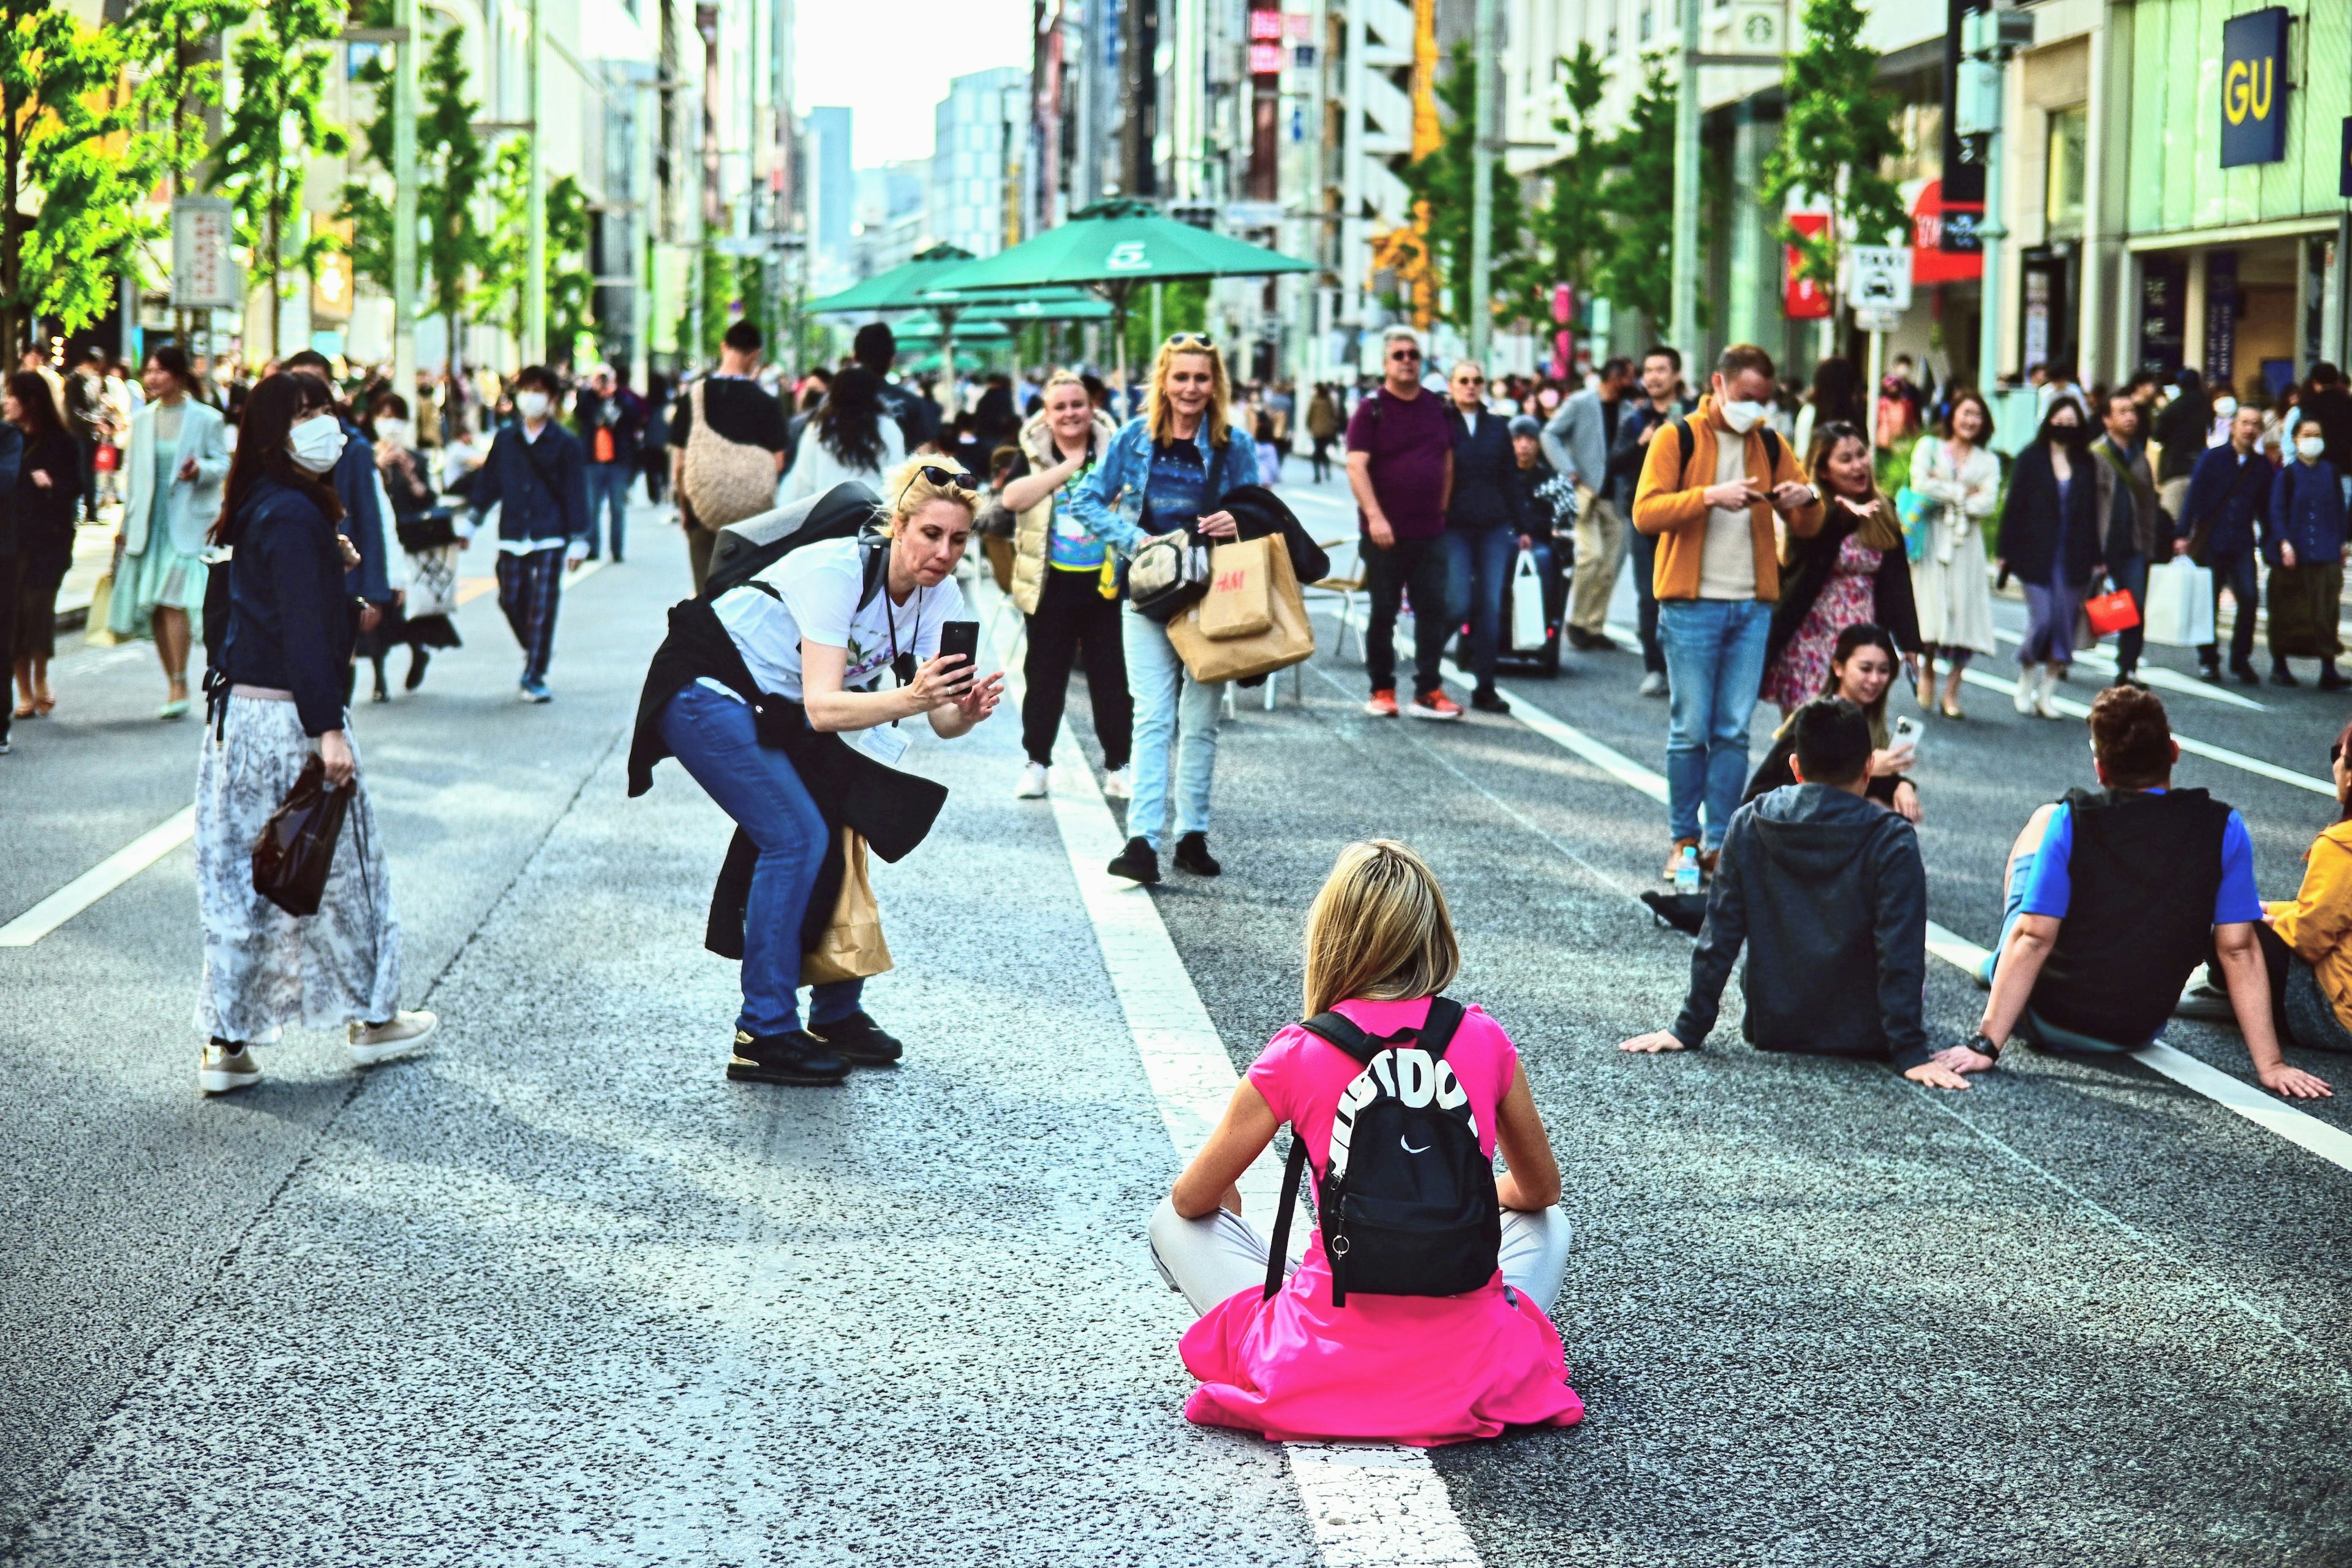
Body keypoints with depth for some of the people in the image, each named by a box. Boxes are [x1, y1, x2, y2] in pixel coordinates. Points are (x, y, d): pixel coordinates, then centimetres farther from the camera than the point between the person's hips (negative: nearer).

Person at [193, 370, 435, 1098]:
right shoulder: (295, 515, -17)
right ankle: (372, 1018, 23)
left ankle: (227, 1043, 11)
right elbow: (301, 630, -22)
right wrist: (328, 730, -24)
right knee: (343, 868, 8)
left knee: (239, 877, 9)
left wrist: (332, 562, 17)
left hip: (238, 711, 9)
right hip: (288, 717, -9)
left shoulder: (258, 509, 11)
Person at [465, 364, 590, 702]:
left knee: (542, 607, -6)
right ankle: (535, 652, 30)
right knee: (511, 600, 5)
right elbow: (488, 482, 14)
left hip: (550, 538, -3)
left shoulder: (565, 444, 0)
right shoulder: (505, 440, 8)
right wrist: (470, 521, 12)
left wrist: (578, 541, -3)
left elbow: (576, 494, 0)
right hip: (513, 535, 3)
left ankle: (534, 677, 0)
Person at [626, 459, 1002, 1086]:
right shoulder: (837, 572, -30)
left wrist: (966, 711, -37)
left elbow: (939, 719, -15)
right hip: (707, 690, -8)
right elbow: (822, 708, -37)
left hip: (774, 707, 8)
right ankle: (764, 1036, -12)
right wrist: (910, 697, -51)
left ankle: (837, 1016, 15)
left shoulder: (939, 598, -9)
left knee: (838, 838, -1)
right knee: (797, 839, -18)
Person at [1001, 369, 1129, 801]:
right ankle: (1037, 763, 17)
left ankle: (1117, 766, 14)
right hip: (1052, 586, 0)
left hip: (1107, 583, 0)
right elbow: (1013, 498, -15)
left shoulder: (1114, 450, 4)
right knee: (1044, 676, 7)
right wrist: (1070, 466, -16)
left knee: (1113, 677, 5)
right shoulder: (1033, 454, 3)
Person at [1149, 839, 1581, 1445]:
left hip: (1328, 1368, -2)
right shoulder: (1482, 1040, -1)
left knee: (1173, 1222, 20)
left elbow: (1192, 1201, 6)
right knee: (1547, 1222, 32)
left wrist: (1225, 1197, 30)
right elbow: (1542, 1189, 16)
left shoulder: (1296, 1057, -7)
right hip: (1469, 1371, 2)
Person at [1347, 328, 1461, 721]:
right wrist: (1375, 517, -22)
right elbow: (1356, 467, -13)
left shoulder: (1438, 408, 10)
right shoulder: (1372, 409, -4)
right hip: (1386, 532, -4)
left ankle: (1428, 691, 6)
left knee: (1433, 609, 2)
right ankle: (1382, 689, 12)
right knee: (1384, 612, 4)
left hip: (1430, 531, 4)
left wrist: (1440, 510, 9)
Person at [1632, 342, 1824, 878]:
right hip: (1693, 606, -4)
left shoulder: (1771, 446, 13)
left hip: (1752, 607, 4)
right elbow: (1645, 512, -11)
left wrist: (1806, 500, -8)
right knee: (1690, 730, -2)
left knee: (1733, 732, 4)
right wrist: (1711, 496, -21)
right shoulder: (1678, 439, 0)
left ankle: (1722, 844, 8)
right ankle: (1683, 840, 9)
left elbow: (1806, 528, 15)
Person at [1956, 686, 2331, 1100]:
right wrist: (2270, 1066, -10)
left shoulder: (2071, 820, -17)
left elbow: (2034, 938, -21)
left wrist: (1985, 1045, -21)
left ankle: (1997, 965, 35)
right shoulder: (2223, 829, -12)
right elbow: (2238, 950, -13)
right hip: (2136, 1033, 2)